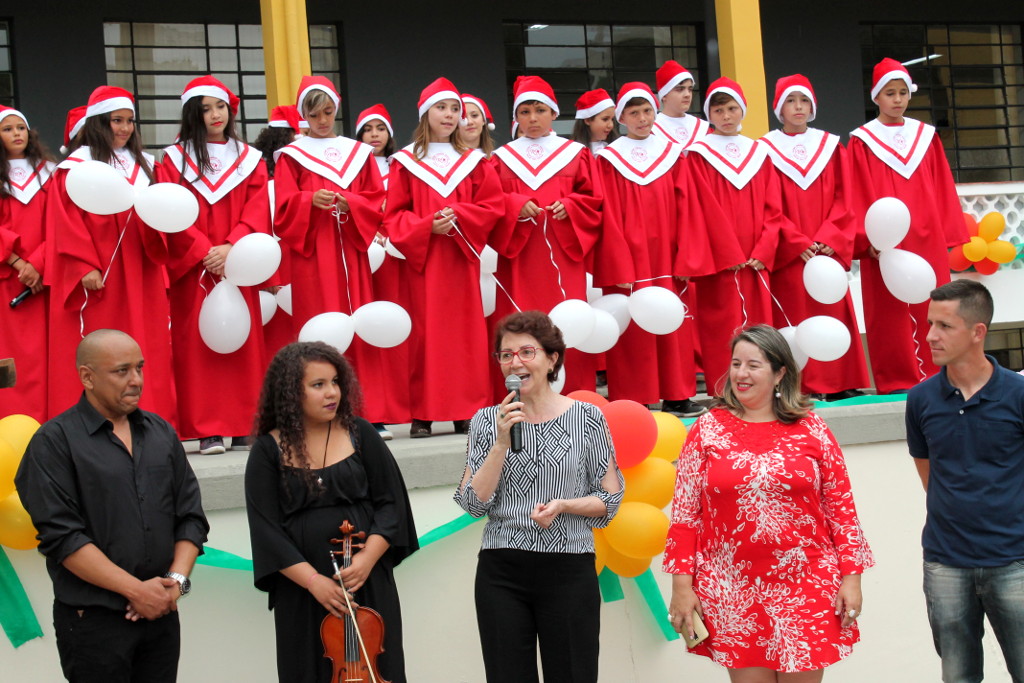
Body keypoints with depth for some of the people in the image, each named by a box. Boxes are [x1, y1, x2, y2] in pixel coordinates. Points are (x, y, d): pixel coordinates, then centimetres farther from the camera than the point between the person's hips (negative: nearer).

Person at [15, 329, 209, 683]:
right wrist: (136, 589, -16)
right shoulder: (54, 441, -7)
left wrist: (176, 580, -6)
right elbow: (61, 535, -15)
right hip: (93, 620, -5)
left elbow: (191, 515, 9)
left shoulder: (161, 432, 9)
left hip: (162, 612, 5)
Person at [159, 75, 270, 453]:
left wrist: (231, 247, -13)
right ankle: (208, 430, -3)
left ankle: (242, 426, 4)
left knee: (242, 342, -1)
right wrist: (204, 252, -13)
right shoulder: (174, 159, 7)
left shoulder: (250, 159, 13)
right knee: (198, 343, -5)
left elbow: (258, 212, 2)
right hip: (193, 268, -2)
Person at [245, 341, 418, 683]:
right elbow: (266, 529, -5)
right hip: (301, 593, -1)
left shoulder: (359, 433, 2)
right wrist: (313, 580, -15)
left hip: (368, 585, 1)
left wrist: (368, 557, -13)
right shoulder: (268, 450, -1)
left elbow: (391, 503, 2)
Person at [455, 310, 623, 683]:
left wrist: (562, 505, -15)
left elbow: (611, 498, 3)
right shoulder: (486, 421, 3)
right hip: (500, 572, 1)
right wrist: (502, 442, -13)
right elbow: (474, 504, -3)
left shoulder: (587, 418, -1)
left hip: (569, 570, -1)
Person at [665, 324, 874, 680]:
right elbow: (685, 514, 1)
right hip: (733, 594, 0)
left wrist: (851, 576, -1)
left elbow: (841, 507, 4)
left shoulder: (811, 429, 3)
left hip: (805, 589, 0)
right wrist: (681, 584, -3)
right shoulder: (707, 430, 2)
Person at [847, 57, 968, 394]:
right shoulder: (861, 142, 2)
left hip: (928, 243, 3)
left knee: (931, 311, 3)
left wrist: (949, 236, 5)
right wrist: (868, 239, -15)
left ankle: (935, 376, 10)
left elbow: (943, 192, 12)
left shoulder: (927, 137, 13)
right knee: (891, 313, -3)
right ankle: (897, 382, 3)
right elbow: (857, 198, -4)